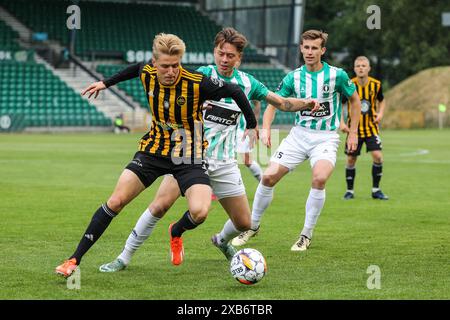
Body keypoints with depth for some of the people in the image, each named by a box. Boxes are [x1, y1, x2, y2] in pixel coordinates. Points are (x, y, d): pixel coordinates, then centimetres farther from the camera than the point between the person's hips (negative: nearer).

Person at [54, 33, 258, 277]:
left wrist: (251, 126, 0)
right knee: (116, 201, -7)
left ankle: (176, 232, 14)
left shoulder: (197, 84, -23)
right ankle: (75, 260, 1)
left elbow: (235, 91, -10)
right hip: (154, 149, 3)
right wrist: (106, 83, 27)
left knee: (200, 212, -24)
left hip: (188, 156, -3)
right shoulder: (147, 74, -9)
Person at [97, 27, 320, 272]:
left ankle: (222, 240, 40)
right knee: (161, 204, -20)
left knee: (243, 223, 4)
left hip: (225, 163, 3)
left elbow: (281, 103, 12)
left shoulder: (246, 83, 4)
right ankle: (124, 257, -10)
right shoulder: (202, 75, -6)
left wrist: (305, 104, -6)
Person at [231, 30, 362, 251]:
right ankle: (253, 226, 15)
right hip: (299, 134, 3)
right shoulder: (293, 77, 0)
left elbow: (355, 100, 8)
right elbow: (273, 103, 6)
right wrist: (266, 129, -10)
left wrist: (353, 133, 5)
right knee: (268, 177, -7)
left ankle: (307, 235, -12)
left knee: (319, 178, -29)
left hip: (326, 137, -3)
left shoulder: (337, 75, -7)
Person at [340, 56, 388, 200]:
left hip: (371, 127, 1)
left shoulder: (376, 84, -6)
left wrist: (380, 113, -5)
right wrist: (341, 123, -10)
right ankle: (350, 191, 19)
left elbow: (381, 101, 14)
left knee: (377, 156, -13)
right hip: (354, 128, -1)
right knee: (351, 159, 2)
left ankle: (376, 190, 2)